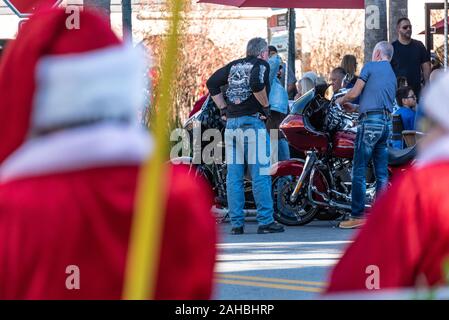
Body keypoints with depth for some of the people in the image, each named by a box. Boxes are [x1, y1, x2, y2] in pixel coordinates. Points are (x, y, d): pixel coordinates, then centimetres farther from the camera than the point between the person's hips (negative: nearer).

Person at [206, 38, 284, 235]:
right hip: (252, 121, -6)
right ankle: (265, 222, -5)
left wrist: (224, 109, 15)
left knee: (234, 176, 4)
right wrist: (265, 105, -6)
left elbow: (212, 83, 14)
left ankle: (236, 224, 4)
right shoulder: (261, 64, 0)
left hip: (231, 123, 6)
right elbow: (256, 84, -19)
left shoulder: (234, 66, 17)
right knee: (260, 174, -3)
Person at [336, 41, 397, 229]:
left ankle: (358, 215, -9)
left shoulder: (370, 67, 0)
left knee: (359, 171, -6)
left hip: (370, 122, -8)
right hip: (386, 123, 8)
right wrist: (355, 109, 29)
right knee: (382, 173, 6)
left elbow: (354, 93, -4)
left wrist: (341, 100, 16)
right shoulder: (392, 75, 23)